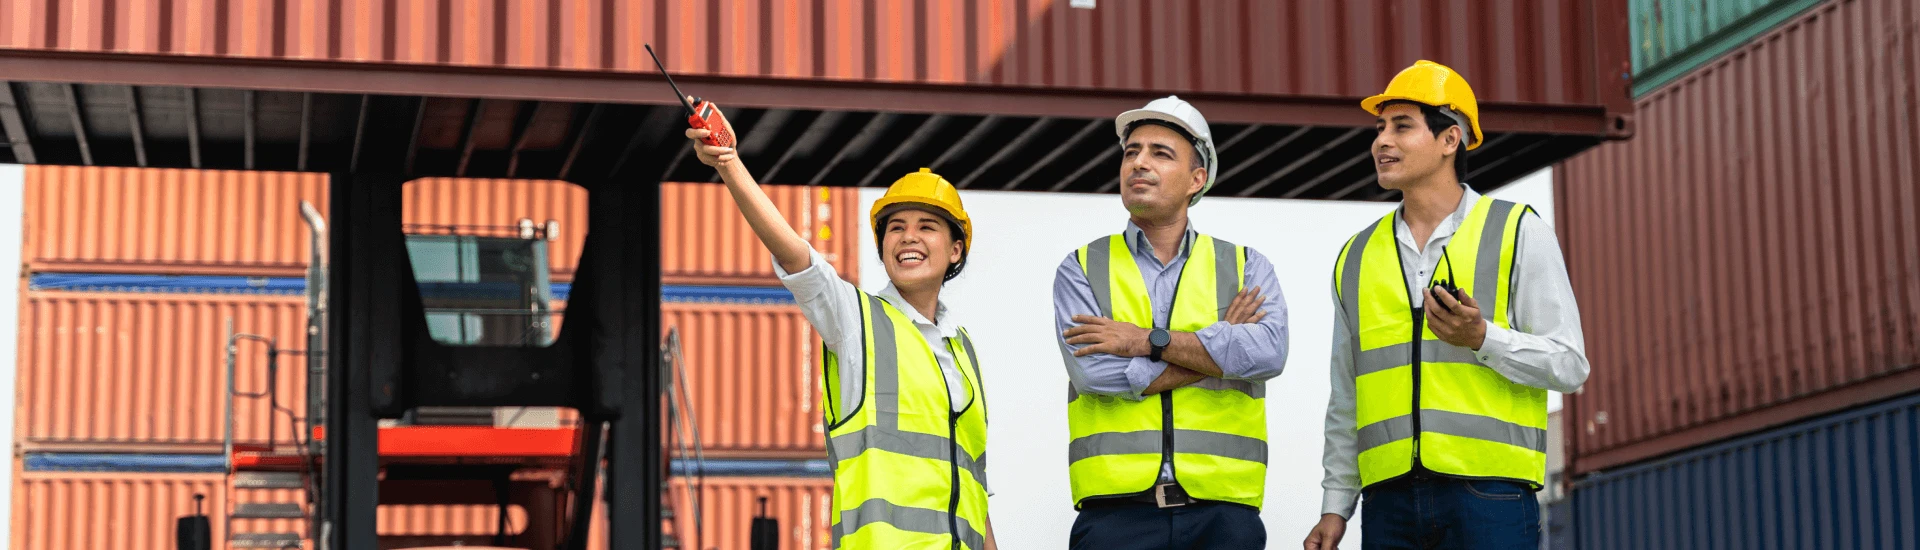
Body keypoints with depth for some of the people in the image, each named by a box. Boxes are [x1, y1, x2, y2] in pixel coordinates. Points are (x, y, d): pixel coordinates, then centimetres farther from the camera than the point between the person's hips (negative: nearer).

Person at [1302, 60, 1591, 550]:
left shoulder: (1518, 232, 5)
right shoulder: (1357, 257, 16)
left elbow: (1569, 364, 0)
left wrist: (1481, 338, -16)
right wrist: (1335, 505, 14)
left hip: (1489, 495, -4)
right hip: (1390, 502, 4)